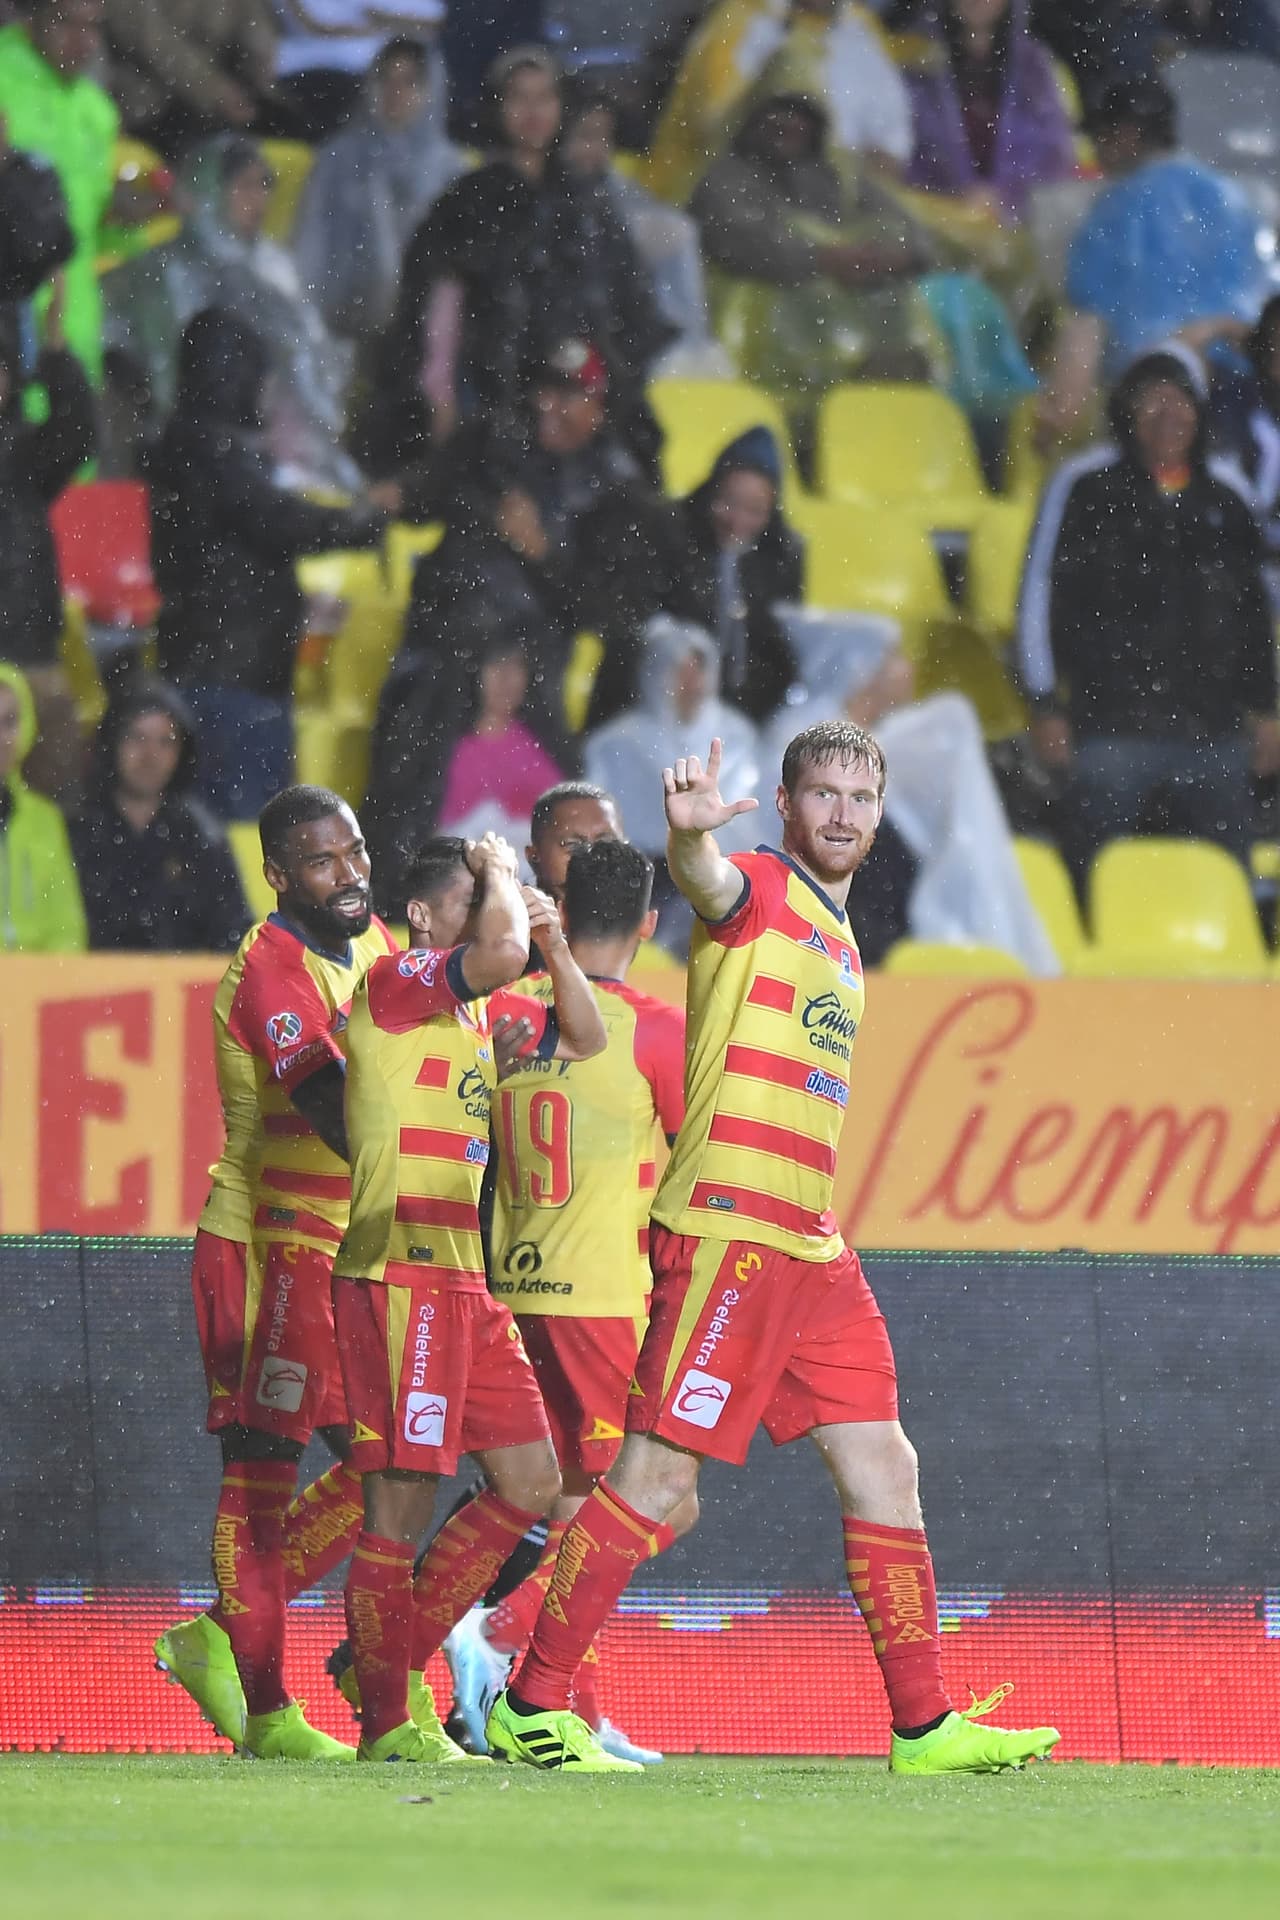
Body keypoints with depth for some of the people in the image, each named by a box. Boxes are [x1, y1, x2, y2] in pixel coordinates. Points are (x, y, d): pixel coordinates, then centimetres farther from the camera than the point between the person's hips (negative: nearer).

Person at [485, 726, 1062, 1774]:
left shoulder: (839, 940, 21)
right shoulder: (758, 893, -4)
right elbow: (705, 878, -29)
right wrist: (690, 830, -52)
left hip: (813, 1249, 9)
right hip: (729, 1230, -9)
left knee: (884, 1471, 7)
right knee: (659, 1476, -9)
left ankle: (926, 1725, 11)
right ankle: (532, 1705, -3)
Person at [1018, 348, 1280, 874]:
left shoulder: (1225, 501, 14)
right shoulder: (1085, 488, 2)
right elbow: (1039, 595, 1)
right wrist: (1044, 706, -4)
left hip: (1214, 731, 3)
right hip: (1110, 727, -3)